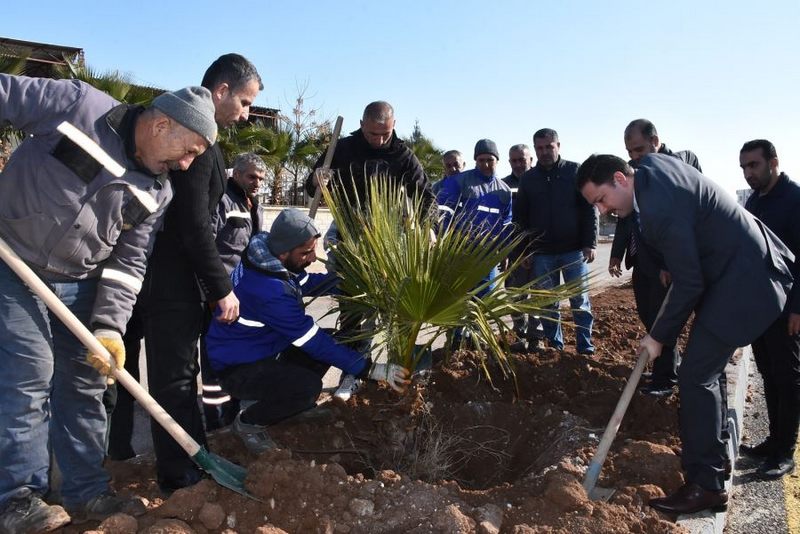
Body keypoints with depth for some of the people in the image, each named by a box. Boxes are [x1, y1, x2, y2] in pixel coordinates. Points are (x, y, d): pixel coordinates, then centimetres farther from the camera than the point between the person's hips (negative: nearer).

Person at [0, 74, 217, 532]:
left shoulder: (157, 193, -1)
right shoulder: (78, 105, -13)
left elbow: (127, 263, -1)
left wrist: (109, 325, -10)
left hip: (79, 285, 5)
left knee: (84, 383, 7)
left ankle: (88, 492, 20)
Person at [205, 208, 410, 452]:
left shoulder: (269, 258, -7)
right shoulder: (269, 291, -34)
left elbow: (306, 282, 11)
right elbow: (314, 342, -29)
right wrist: (374, 370, -26)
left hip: (265, 348, 9)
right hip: (238, 368, -9)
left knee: (332, 341, 3)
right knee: (307, 386, -30)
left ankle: (270, 397, 14)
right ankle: (248, 422, -2)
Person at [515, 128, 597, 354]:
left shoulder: (575, 171, 1)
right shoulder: (528, 178, 8)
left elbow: (590, 209, -2)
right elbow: (520, 217, 10)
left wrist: (589, 243, -9)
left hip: (574, 250, -2)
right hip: (542, 253, 2)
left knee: (580, 299, 2)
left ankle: (585, 346, 11)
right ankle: (555, 345, 18)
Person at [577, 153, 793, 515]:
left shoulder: (659, 209, -29)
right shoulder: (650, 164, 0)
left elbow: (688, 285, -23)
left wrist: (659, 337, -11)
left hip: (741, 282, -11)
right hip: (745, 264, 11)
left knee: (696, 377, -10)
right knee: (708, 369, 19)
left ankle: (705, 485, 0)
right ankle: (715, 456, 35)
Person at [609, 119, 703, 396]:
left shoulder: (683, 160, -8)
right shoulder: (631, 168, 7)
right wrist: (617, 254, 11)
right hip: (642, 259, 6)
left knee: (660, 317, -1)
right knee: (647, 314, 13)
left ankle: (665, 378, 13)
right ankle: (673, 364, 31)